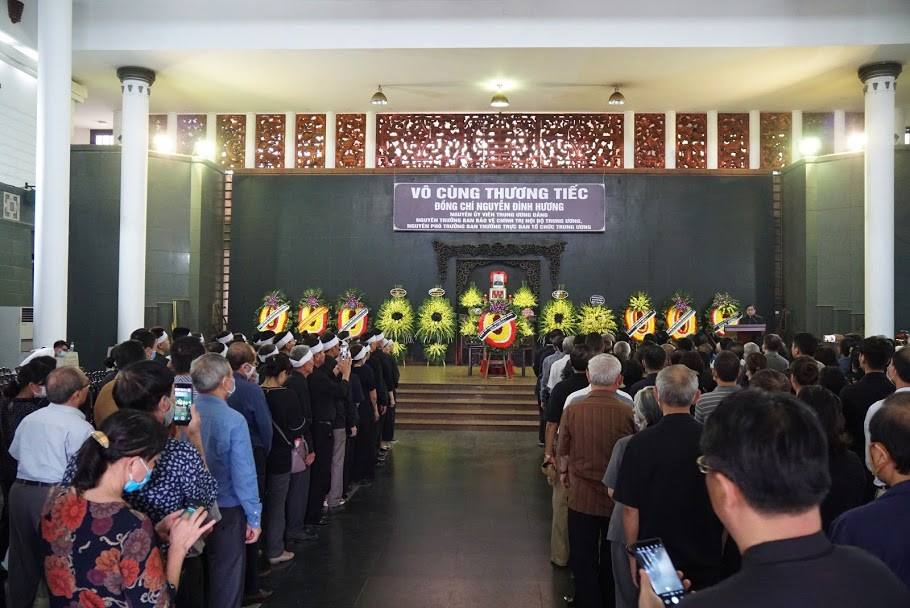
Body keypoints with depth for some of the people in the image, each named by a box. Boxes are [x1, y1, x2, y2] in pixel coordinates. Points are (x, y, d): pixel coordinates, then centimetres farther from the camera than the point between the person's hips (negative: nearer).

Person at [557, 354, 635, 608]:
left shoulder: (573, 411, -15)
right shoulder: (629, 412, -16)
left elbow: (563, 452, -2)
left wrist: (564, 473, 19)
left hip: (582, 497, -1)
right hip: (618, 499, 1)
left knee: (584, 562, 15)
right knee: (612, 562, 22)